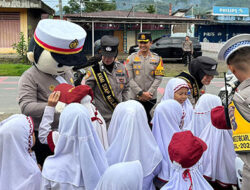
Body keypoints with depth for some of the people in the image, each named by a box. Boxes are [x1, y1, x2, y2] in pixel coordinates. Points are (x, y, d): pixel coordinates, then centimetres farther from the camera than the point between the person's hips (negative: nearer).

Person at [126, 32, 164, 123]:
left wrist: (149, 93, -10)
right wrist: (141, 93, -11)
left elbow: (159, 78, 0)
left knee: (147, 118, 8)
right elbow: (129, 78, -4)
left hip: (151, 97, 1)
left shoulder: (157, 59, 5)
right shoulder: (131, 58, 2)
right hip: (135, 97, -1)